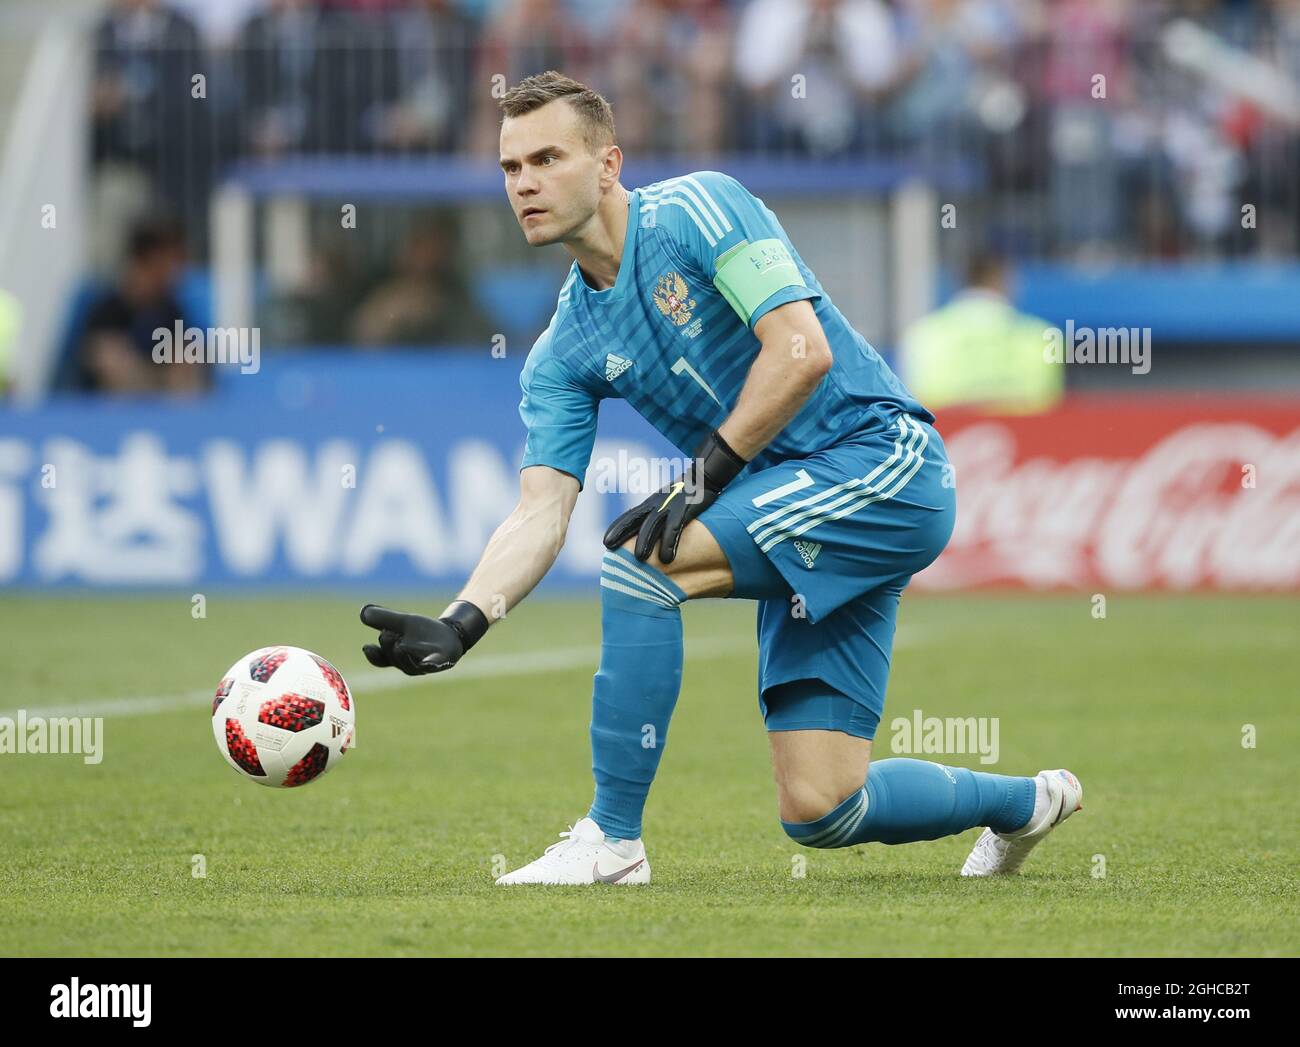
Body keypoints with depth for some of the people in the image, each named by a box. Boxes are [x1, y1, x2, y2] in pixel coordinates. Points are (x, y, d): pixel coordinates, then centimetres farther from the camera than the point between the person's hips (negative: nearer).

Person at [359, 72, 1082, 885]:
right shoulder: (564, 353, 9)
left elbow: (803, 352, -19)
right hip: (807, 528, 8)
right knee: (819, 812, 1)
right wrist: (458, 626, -15)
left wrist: (706, 476, -18)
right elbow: (541, 514, 1)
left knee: (644, 559, -24)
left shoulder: (697, 209, -10)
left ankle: (611, 840, -13)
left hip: (880, 460, -8)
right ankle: (1024, 802, 31)